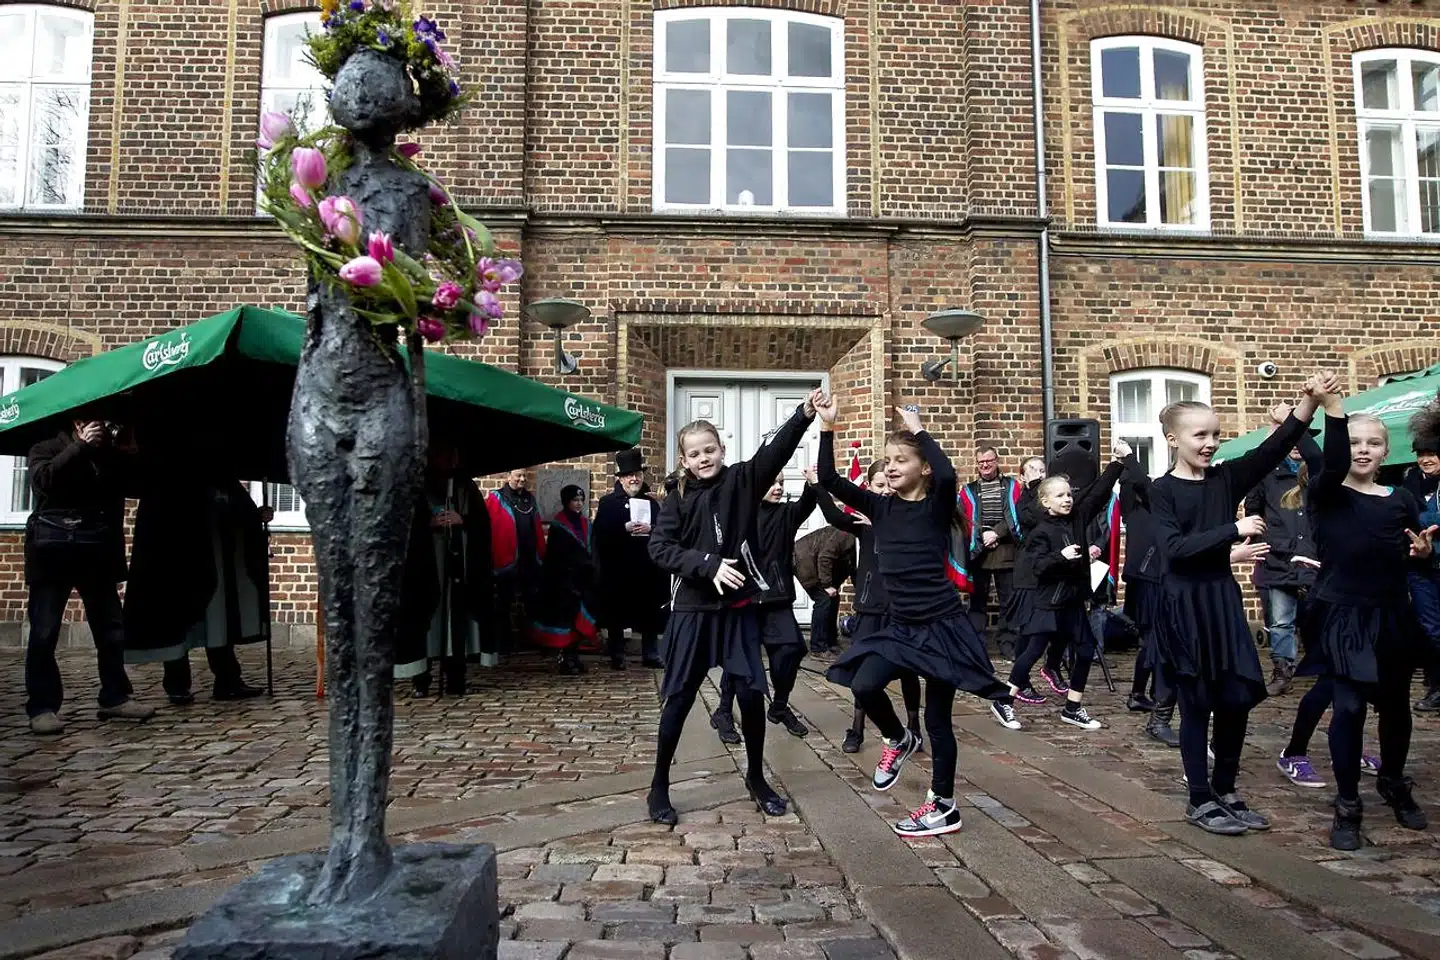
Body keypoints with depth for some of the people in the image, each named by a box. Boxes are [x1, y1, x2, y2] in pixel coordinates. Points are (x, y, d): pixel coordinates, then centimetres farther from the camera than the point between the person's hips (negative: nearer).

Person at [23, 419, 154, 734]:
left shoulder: (111, 456, 19)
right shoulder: (47, 448, 10)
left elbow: (131, 480, 4)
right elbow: (44, 479, -10)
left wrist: (113, 450, -4)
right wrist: (81, 446, -13)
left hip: (98, 551, 4)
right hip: (54, 549, -3)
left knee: (111, 628, 5)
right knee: (44, 632, -3)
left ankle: (115, 698, 13)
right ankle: (42, 707, 1)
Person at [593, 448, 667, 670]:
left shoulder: (652, 503, 14)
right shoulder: (608, 503, 5)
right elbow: (601, 532, -7)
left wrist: (650, 529, -15)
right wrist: (625, 529, -19)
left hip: (647, 568, 2)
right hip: (616, 568, -2)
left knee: (650, 613, 5)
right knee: (616, 613, 2)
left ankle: (650, 655, 15)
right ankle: (617, 656, 13)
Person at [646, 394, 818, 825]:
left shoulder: (743, 480, -1)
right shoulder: (679, 497, -1)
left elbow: (777, 449, -17)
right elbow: (659, 548, -11)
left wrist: (804, 414, -34)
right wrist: (709, 565, -22)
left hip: (739, 608, 1)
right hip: (693, 610, 0)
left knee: (751, 693, 3)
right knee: (679, 697, 6)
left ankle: (756, 778, 25)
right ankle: (659, 786, 19)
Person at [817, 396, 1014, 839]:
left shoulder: (937, 507, -8)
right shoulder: (881, 507, 4)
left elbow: (947, 474, -31)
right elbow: (830, 480, -4)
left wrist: (919, 430, -20)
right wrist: (827, 428, -13)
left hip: (942, 624, -4)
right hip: (901, 626, 4)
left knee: (937, 717, 4)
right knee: (864, 686, -17)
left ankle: (943, 806, 21)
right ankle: (898, 740, 15)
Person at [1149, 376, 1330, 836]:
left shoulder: (1226, 478, 5)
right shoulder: (1162, 490, -7)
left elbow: (1275, 447, -9)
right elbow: (1176, 547, -18)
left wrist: (1310, 401, -23)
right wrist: (1233, 529, -20)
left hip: (1223, 599, 5)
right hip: (1185, 605, -5)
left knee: (1237, 699, 8)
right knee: (1197, 704, 3)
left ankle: (1225, 791, 26)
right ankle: (1200, 801, 16)